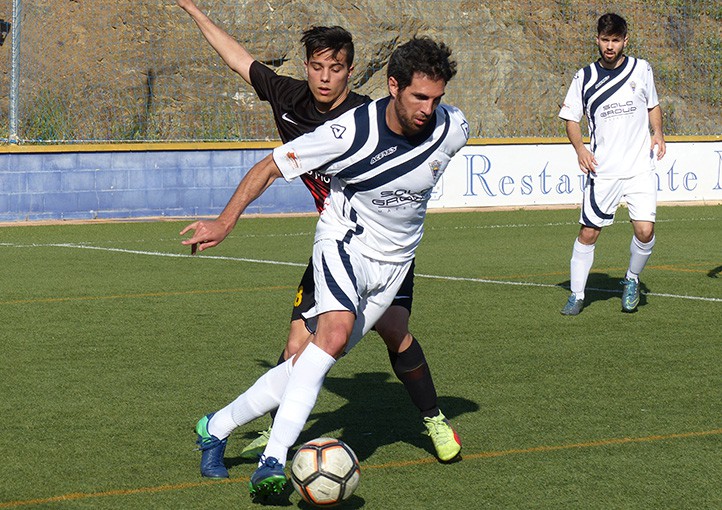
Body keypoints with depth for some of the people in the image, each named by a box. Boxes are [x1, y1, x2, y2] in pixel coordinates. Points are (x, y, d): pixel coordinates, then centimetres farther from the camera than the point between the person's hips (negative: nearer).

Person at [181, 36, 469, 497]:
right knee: (335, 332, -32)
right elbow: (271, 166, -14)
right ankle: (274, 460, -34)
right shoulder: (351, 132, -25)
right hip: (344, 240, -4)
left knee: (312, 361, 0)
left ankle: (218, 428, 17)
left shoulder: (453, 129, -15)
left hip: (393, 263, 4)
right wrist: (225, 222, -22)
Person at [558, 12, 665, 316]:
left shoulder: (641, 69, 5)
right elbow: (571, 118, 9)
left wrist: (658, 134, 3)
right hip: (602, 171, 0)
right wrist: (580, 148, -8)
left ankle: (632, 280, 17)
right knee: (588, 233, -3)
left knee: (645, 231, -10)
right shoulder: (584, 78, 2)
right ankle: (576, 295, 11)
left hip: (640, 168, 1)